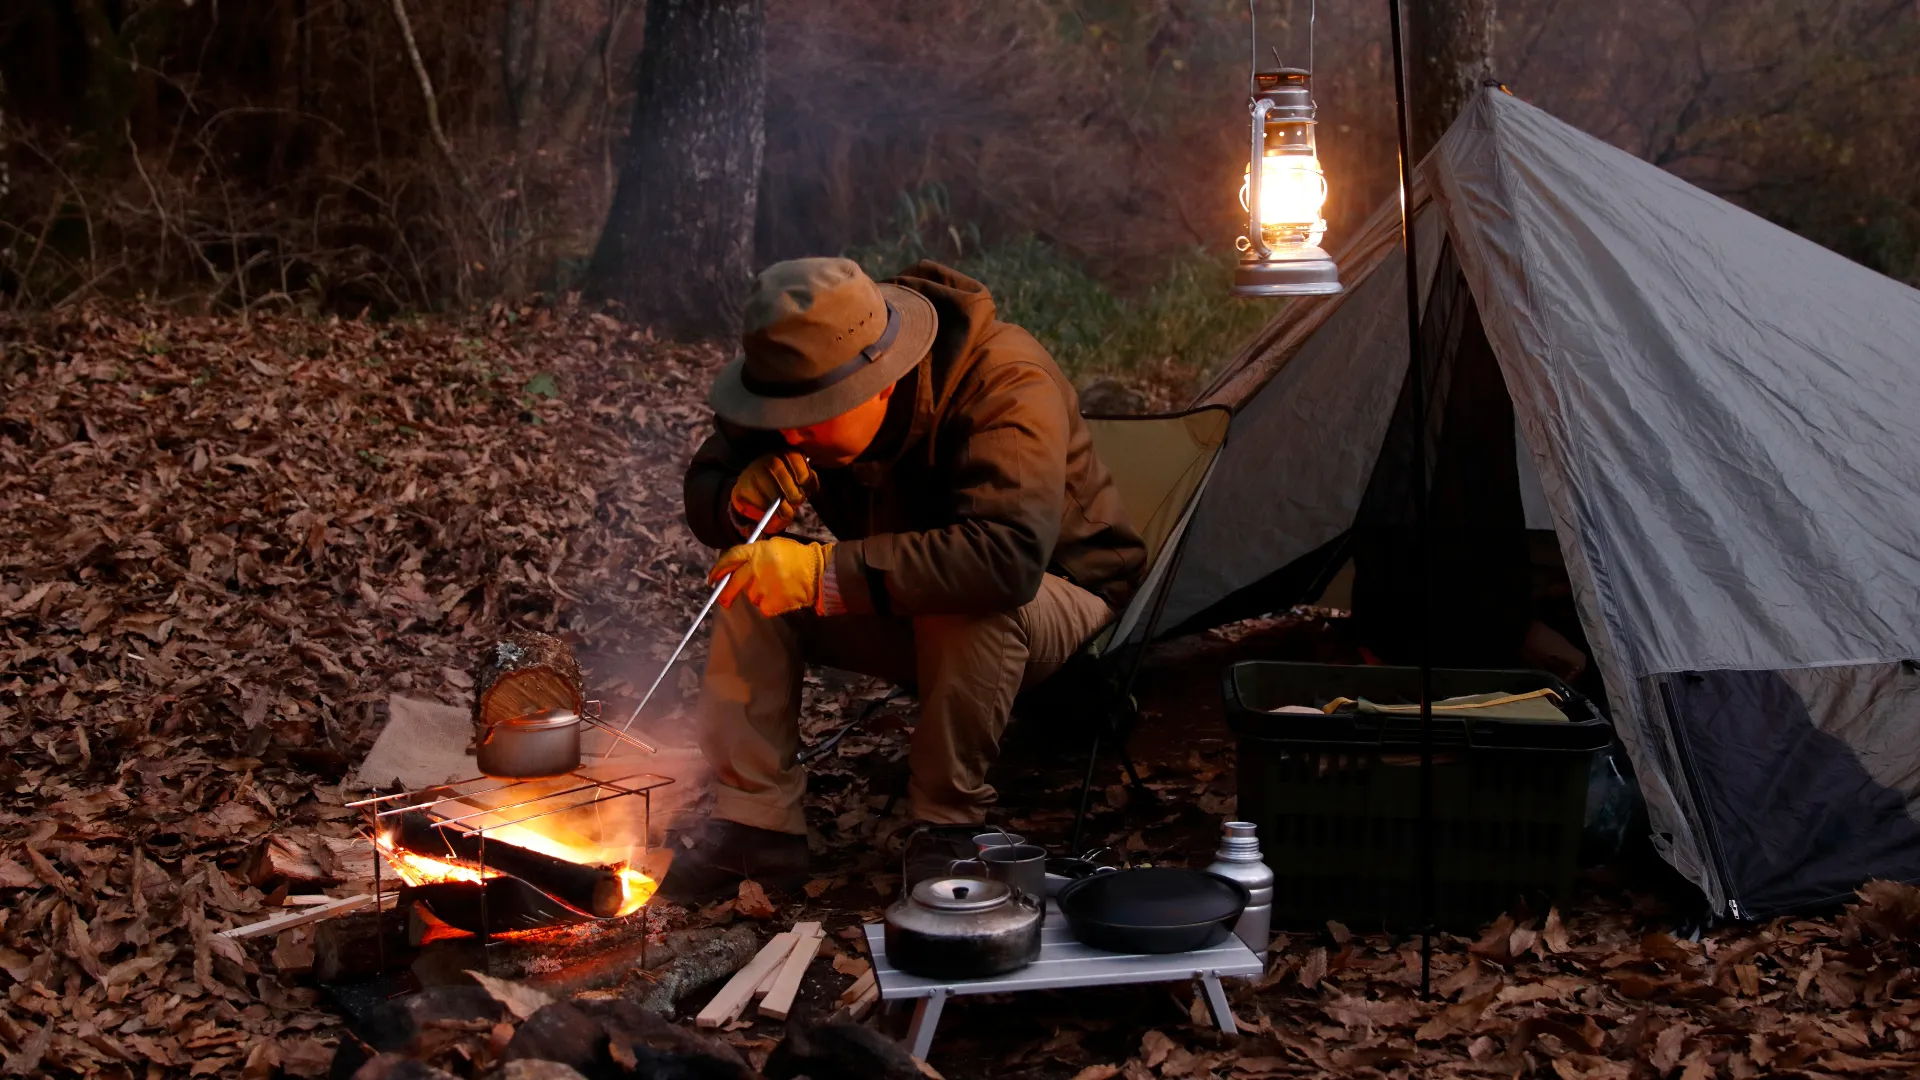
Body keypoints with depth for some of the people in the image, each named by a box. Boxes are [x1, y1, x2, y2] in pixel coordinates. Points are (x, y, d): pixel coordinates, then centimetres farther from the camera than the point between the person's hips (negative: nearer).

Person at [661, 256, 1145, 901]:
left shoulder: (1009, 387, -33)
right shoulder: (805, 380, -14)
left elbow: (1006, 557, -47)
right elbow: (703, 487, -4)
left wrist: (827, 572, -48)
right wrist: (744, 498, -30)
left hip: (1056, 595, -5)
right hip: (901, 613, 6)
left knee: (965, 605, -39)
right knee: (754, 580, -17)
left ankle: (947, 826, -20)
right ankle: (756, 824, -13)